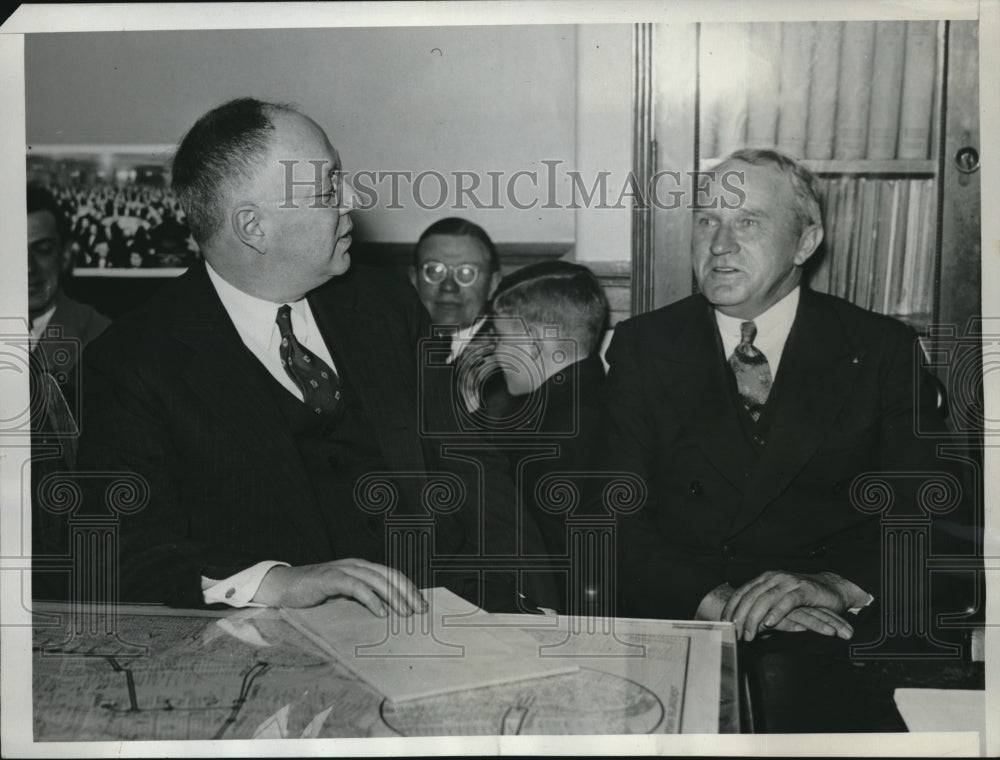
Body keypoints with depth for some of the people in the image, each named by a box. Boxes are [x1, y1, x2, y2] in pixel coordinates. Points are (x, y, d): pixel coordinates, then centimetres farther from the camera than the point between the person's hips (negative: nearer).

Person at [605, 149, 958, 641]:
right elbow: (619, 521, -2)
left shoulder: (882, 350, 6)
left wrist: (839, 586, -20)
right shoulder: (643, 346, 7)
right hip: (684, 629, 0)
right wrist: (721, 601, -19)